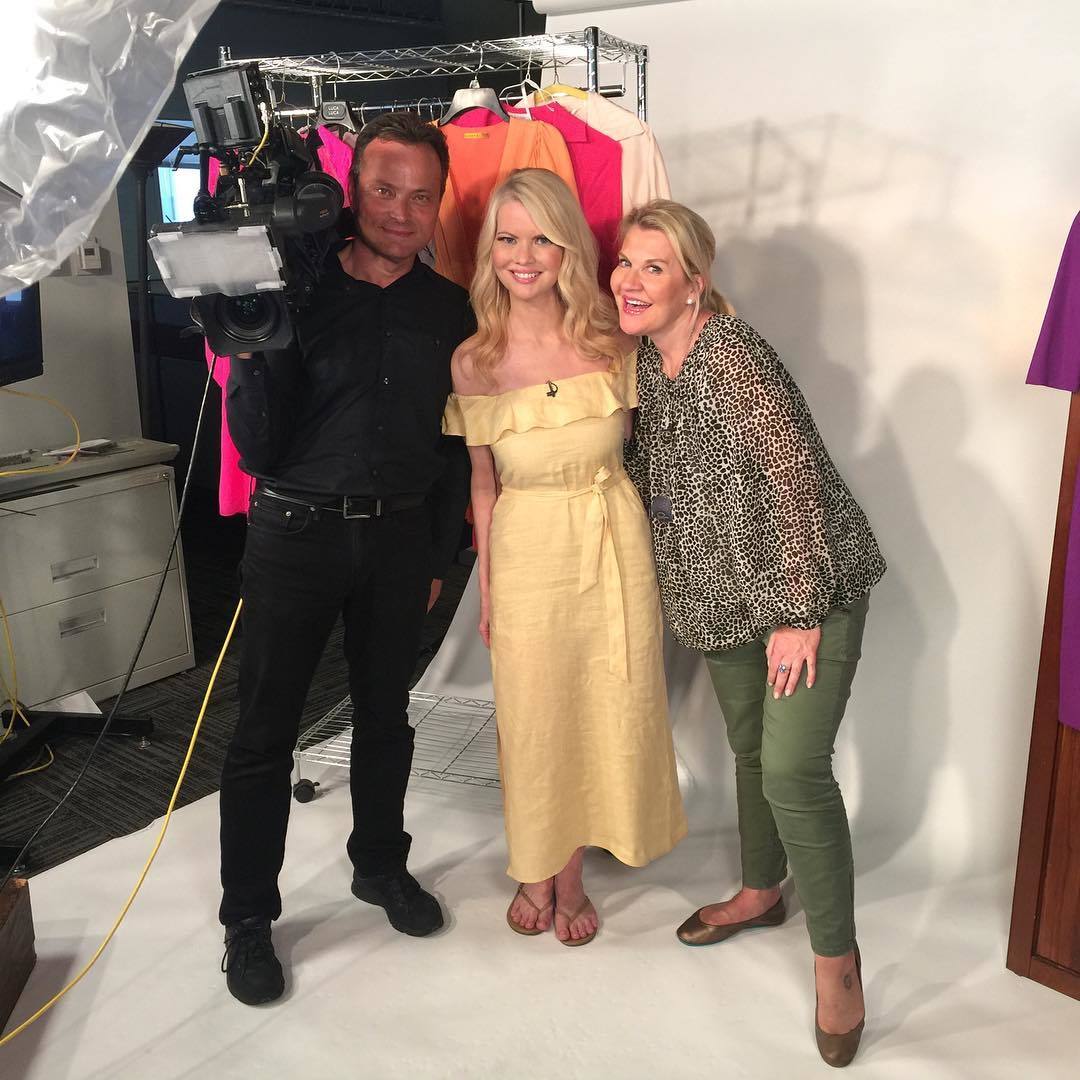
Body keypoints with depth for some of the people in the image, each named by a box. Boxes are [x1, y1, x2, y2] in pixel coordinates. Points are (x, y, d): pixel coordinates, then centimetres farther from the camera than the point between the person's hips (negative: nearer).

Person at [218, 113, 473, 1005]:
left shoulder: (448, 310, 2)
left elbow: (452, 444, 9)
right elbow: (257, 448, -10)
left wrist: (439, 555, 11)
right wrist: (253, 351, -25)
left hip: (399, 536, 3)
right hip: (294, 531, -2)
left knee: (385, 713, 16)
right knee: (266, 730, 3)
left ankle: (380, 864, 37)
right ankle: (248, 917, 19)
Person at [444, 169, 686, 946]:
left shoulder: (612, 340, -6)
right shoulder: (474, 363, -7)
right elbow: (483, 483, 2)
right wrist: (486, 587, 4)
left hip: (613, 542, 1)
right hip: (528, 550, -1)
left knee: (602, 713, 11)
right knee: (532, 718, 11)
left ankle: (572, 876, 33)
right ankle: (535, 873, 36)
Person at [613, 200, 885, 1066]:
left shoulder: (734, 357, -21)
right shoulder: (646, 360, 4)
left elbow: (798, 481, -22)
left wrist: (799, 613, -21)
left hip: (804, 590, -8)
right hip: (727, 595, 8)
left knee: (794, 768, -12)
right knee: (750, 745, 20)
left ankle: (837, 957, 7)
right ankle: (762, 891, 42)